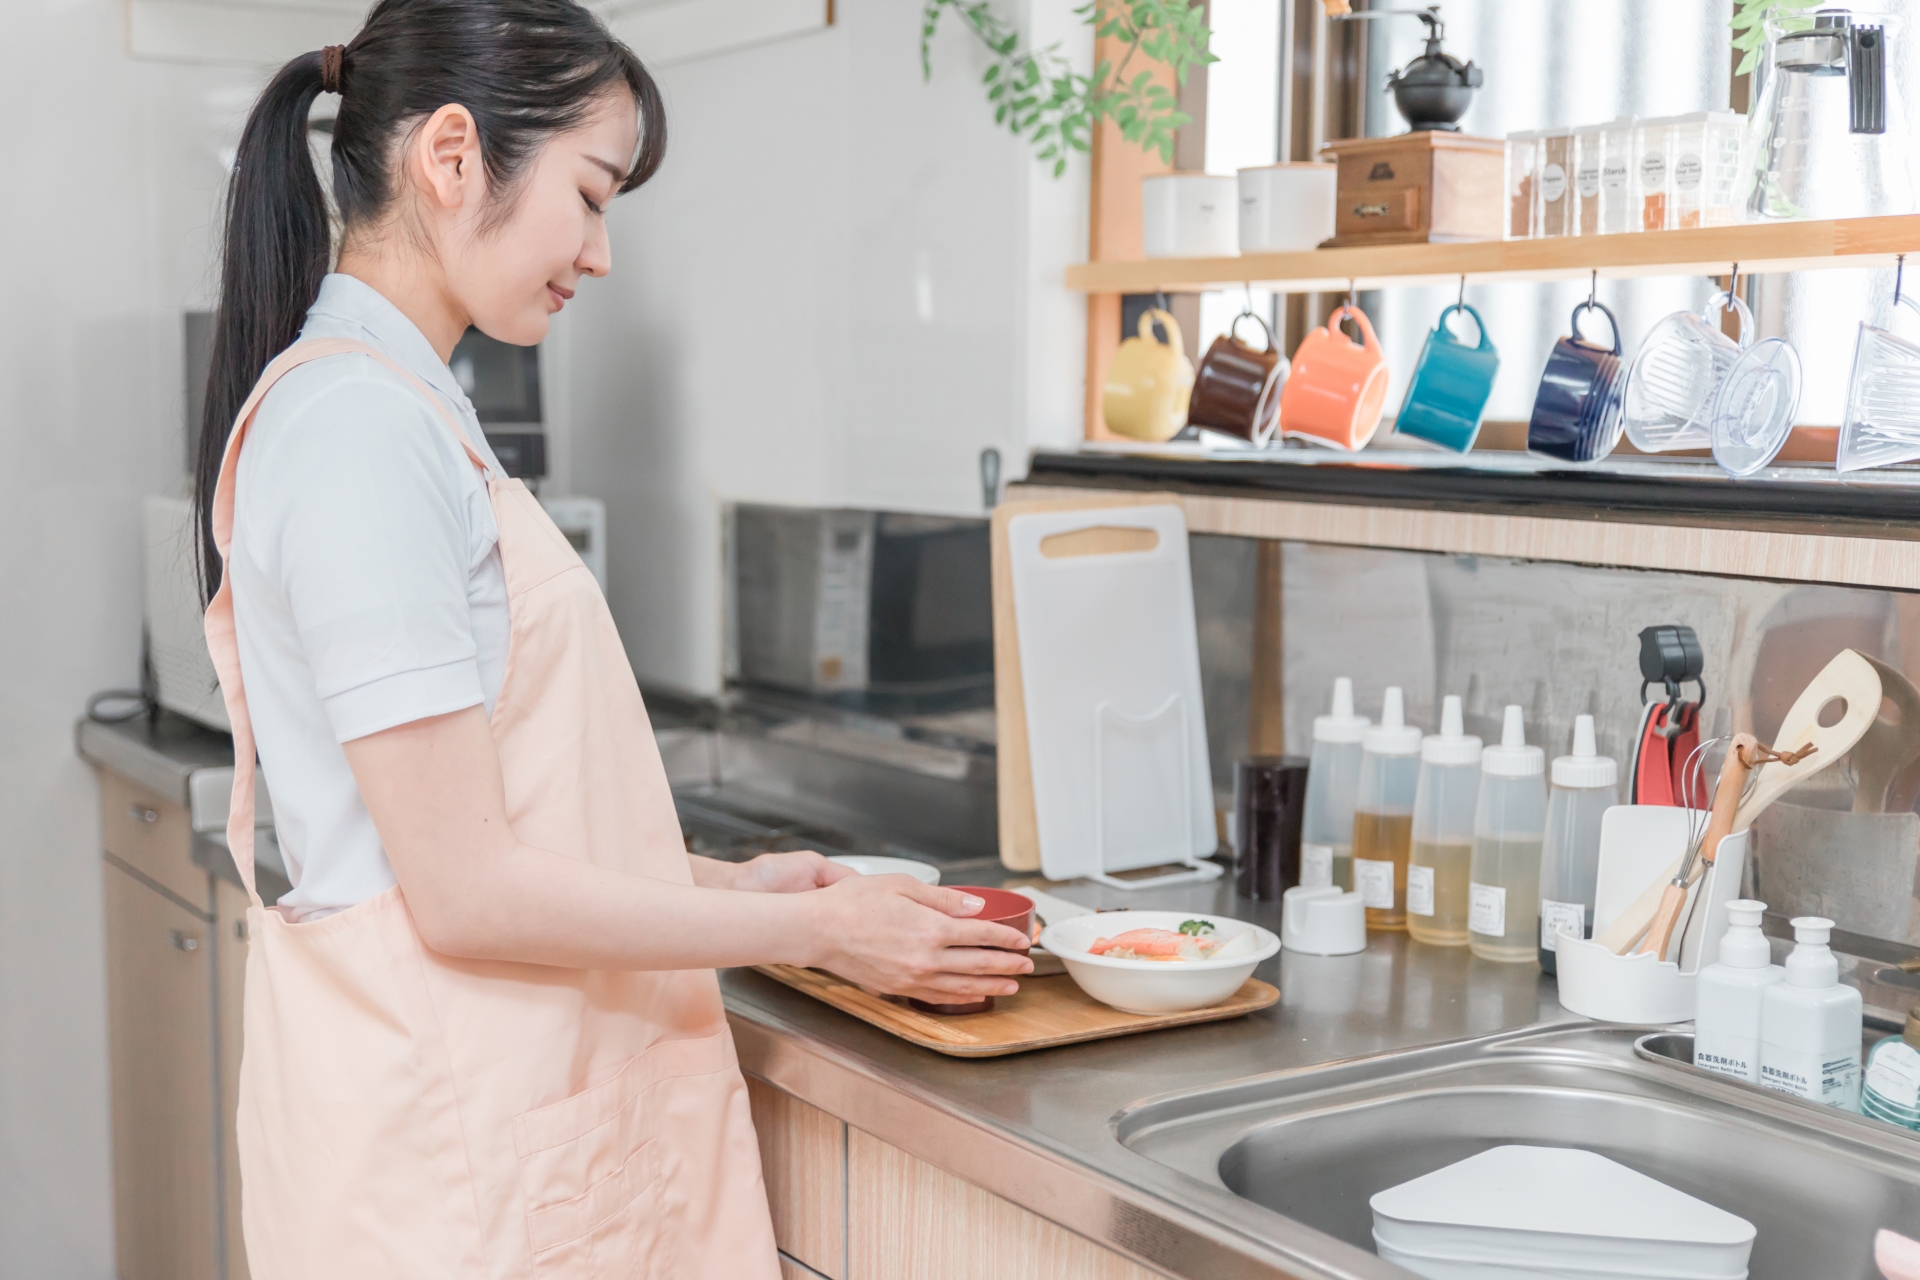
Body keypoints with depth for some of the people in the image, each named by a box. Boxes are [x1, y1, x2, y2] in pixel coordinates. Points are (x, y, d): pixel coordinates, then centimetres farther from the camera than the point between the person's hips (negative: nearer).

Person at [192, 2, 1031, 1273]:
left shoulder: (398, 406, 12)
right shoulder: (363, 428, -19)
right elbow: (467, 892, -21)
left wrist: (725, 881, 10)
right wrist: (815, 930, -12)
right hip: (451, 1135, -9)